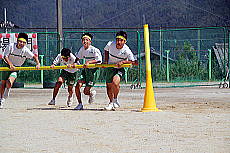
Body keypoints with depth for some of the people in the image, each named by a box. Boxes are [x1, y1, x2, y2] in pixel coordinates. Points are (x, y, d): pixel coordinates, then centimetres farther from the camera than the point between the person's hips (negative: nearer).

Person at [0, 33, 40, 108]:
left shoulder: (25, 50, -14)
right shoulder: (11, 46, -16)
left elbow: (34, 56, -9)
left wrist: (38, 64, -26)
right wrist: (10, 64, -30)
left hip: (16, 68, 0)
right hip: (7, 65, 0)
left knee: (9, 82, -26)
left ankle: (7, 89, 7)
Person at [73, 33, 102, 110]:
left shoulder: (94, 50, -18)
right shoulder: (82, 49, 3)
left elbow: (99, 60, -25)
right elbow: (78, 57, 19)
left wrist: (89, 62, -32)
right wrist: (75, 63, 0)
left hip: (94, 71, -6)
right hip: (86, 70, 6)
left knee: (86, 91, -8)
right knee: (78, 86, -11)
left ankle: (92, 93, 30)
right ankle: (80, 104, 4)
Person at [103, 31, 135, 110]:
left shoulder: (127, 51, -26)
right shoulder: (110, 44, -19)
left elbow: (132, 61, -14)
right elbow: (106, 50, 5)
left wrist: (123, 62, -26)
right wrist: (106, 61, -2)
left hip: (120, 68, -3)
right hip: (110, 67, 3)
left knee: (115, 82, -29)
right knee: (109, 86, 10)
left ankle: (115, 100, -4)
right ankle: (111, 103, 35)